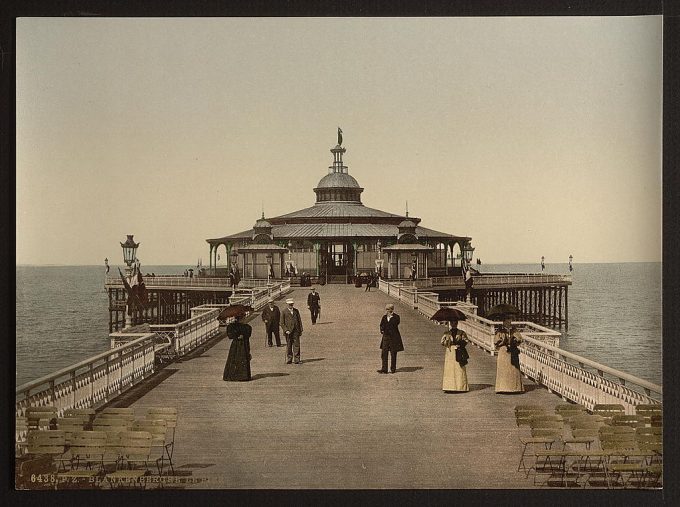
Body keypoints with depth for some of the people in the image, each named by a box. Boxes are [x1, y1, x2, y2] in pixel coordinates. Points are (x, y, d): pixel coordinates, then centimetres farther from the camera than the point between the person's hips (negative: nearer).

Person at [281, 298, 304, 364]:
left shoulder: (296, 311, 13)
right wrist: (286, 330, -11)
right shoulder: (284, 312, 2)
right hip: (288, 331, -3)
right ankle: (289, 360, 12)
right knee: (289, 346, 3)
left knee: (296, 345, -2)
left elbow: (299, 321, 14)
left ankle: (297, 360, 0)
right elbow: (282, 323, 0)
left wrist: (301, 330, 7)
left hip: (296, 331, 3)